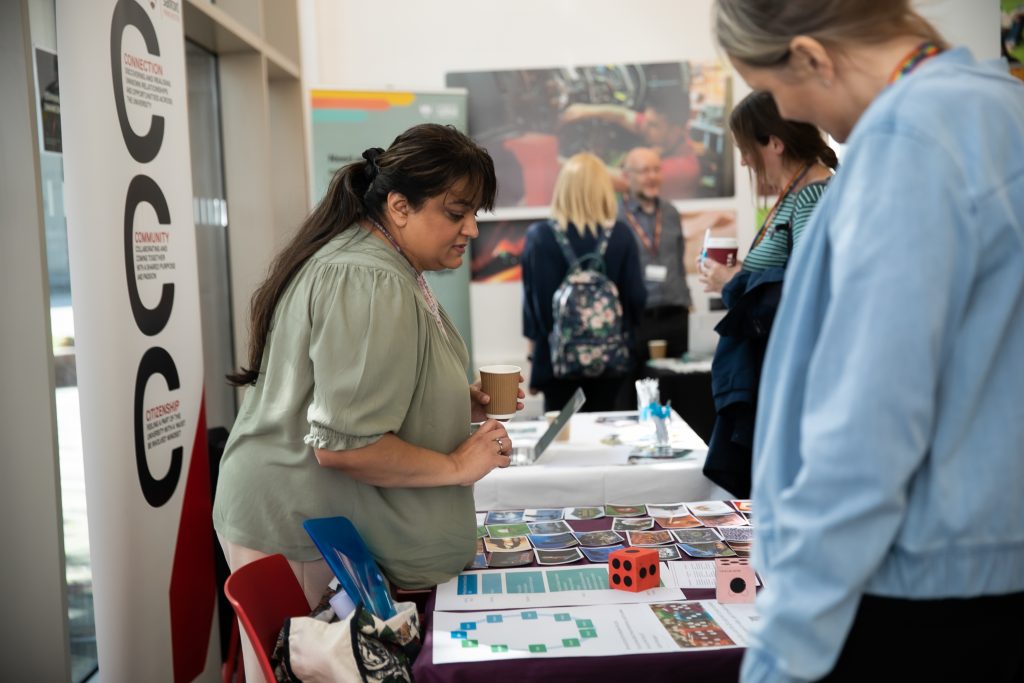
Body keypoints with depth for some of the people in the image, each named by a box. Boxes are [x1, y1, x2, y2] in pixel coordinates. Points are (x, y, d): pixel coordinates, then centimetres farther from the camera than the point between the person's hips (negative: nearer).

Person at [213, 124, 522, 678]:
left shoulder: (364, 262, 13)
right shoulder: (371, 284, -22)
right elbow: (343, 446, -27)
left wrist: (461, 405, 12)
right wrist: (455, 466, -15)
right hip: (308, 542, -10)